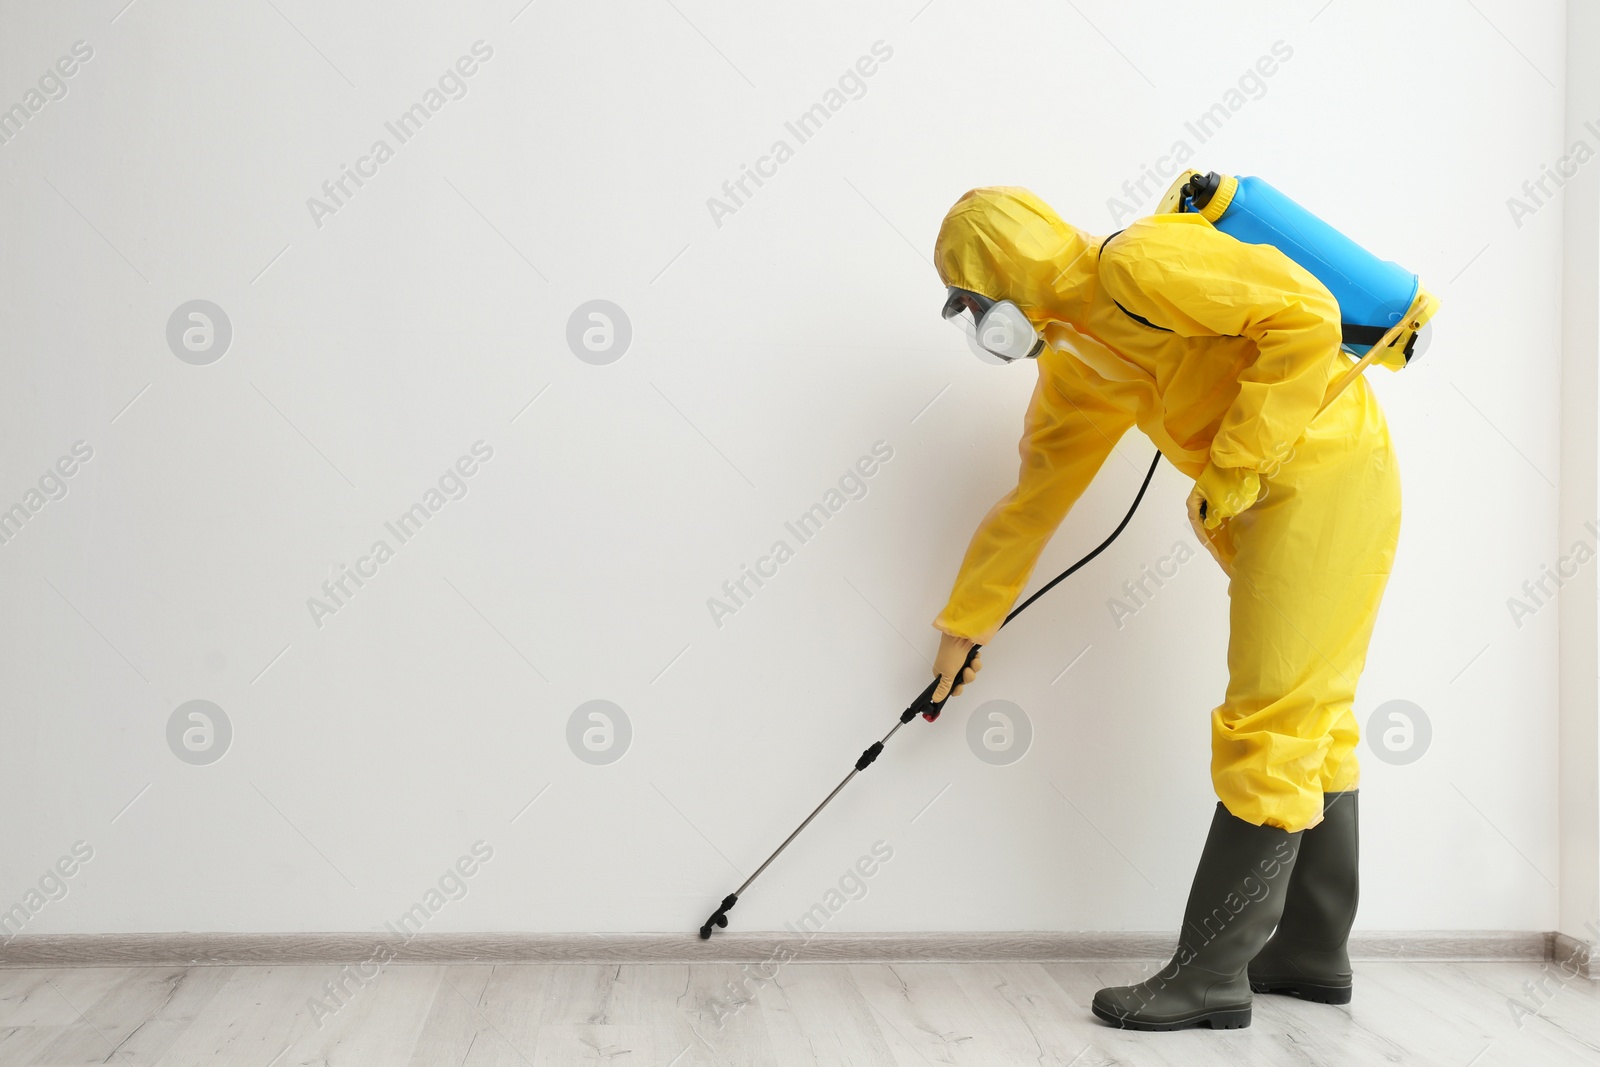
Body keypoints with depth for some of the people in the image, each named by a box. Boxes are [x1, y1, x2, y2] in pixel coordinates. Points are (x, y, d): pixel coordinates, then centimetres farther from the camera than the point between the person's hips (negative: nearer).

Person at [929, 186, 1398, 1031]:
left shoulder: (1133, 264, -14)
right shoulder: (1073, 365, 14)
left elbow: (1306, 314, -20)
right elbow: (1032, 499, 21)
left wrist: (1233, 472, -17)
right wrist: (963, 626, 26)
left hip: (1321, 472, -9)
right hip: (1278, 497, 9)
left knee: (1270, 730, -7)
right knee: (1311, 723, 13)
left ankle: (1212, 974, -1)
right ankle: (1312, 952, 23)